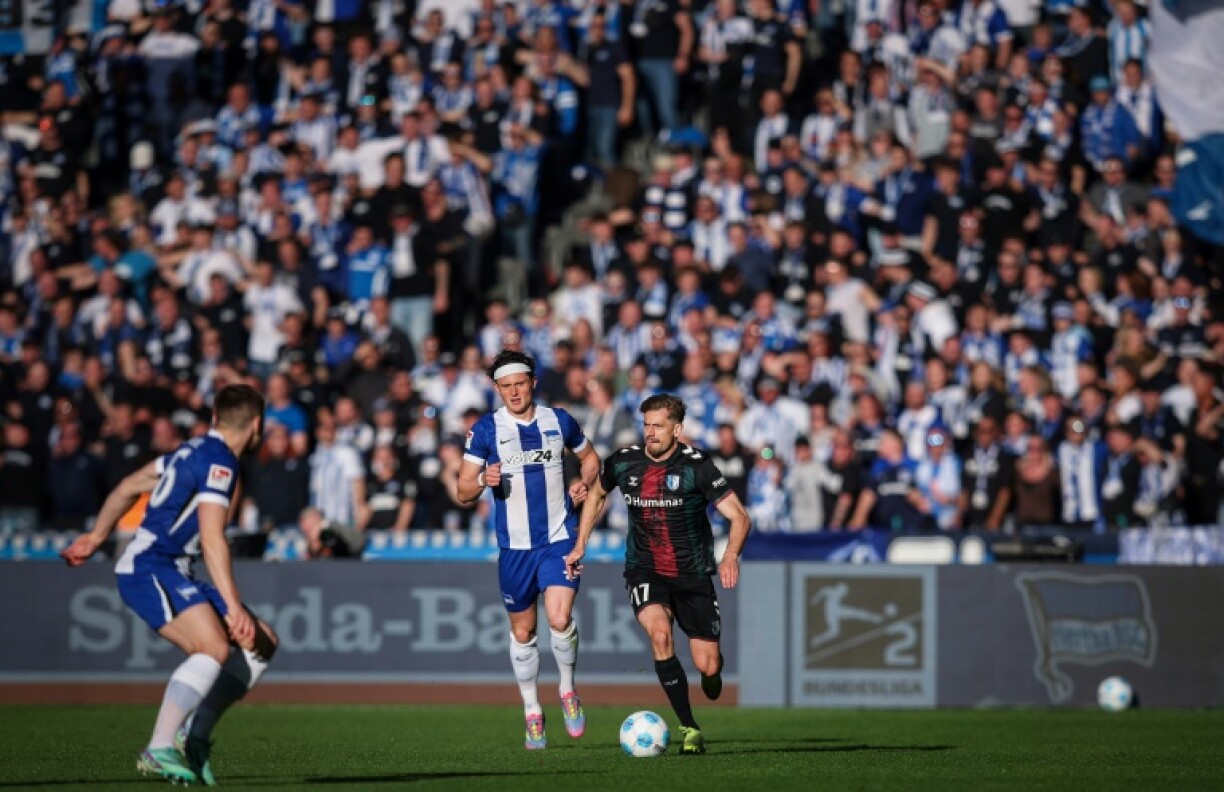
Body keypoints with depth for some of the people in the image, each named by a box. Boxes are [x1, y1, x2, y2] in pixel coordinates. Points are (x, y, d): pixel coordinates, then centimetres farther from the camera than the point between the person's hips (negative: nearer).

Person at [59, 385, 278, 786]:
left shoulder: (195, 450, 17)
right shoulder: (218, 463, -13)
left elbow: (129, 486, 27)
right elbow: (212, 538, -23)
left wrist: (97, 536, 38)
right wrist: (233, 607, -26)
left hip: (171, 573, 10)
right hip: (149, 569, -10)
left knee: (262, 643, 6)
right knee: (215, 648, -31)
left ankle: (193, 737, 3)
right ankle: (159, 750, -33)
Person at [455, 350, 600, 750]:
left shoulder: (559, 420, 2)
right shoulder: (486, 429, -3)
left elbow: (589, 457, 21)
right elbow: (462, 492, -4)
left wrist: (584, 483, -1)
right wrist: (483, 481, -26)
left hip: (559, 540, -1)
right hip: (514, 546, 1)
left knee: (559, 619, -18)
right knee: (522, 631, 9)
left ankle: (567, 690, 7)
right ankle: (532, 714, 25)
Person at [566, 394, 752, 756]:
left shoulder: (697, 465, -15)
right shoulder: (623, 462, -5)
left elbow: (739, 517, -16)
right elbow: (596, 495, 18)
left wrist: (731, 555, -35)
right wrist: (580, 546, 14)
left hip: (692, 573, -1)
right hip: (644, 572, 1)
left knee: (707, 666, -3)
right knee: (660, 633, -30)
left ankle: (713, 665, 40)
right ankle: (689, 729, -20)